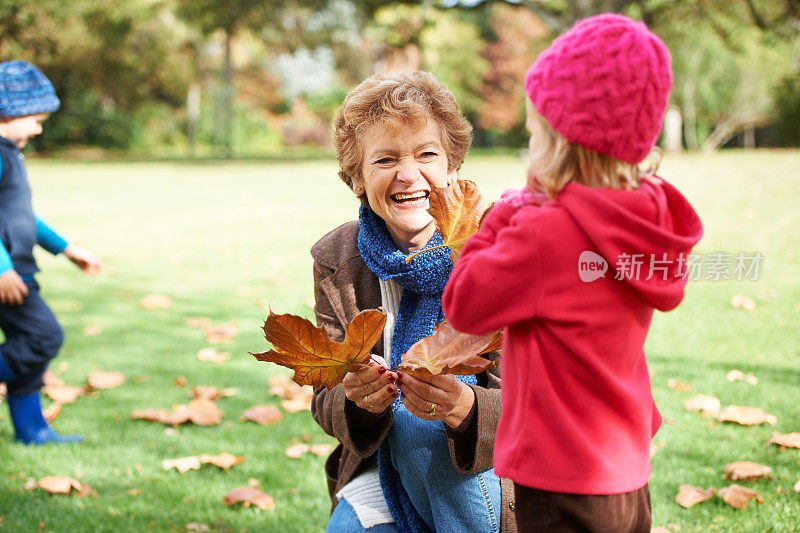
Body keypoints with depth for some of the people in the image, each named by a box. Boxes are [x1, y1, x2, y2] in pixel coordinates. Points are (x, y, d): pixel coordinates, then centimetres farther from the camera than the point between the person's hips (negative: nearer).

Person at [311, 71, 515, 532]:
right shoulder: (336, 261, -3)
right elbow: (326, 403, -3)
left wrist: (463, 406, -41)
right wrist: (359, 400, -29)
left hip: (489, 475, -2)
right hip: (379, 475, 2)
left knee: (416, 425, -31)